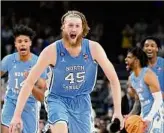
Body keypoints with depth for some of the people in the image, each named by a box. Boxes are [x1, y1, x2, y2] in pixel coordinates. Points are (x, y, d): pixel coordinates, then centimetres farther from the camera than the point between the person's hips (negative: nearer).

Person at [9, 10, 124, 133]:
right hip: (58, 99, -3)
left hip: (82, 101, 3)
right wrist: (17, 115, -17)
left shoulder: (93, 48, -14)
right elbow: (30, 82, -13)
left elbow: (113, 79, -7)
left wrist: (118, 111, -13)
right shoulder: (52, 51, -18)